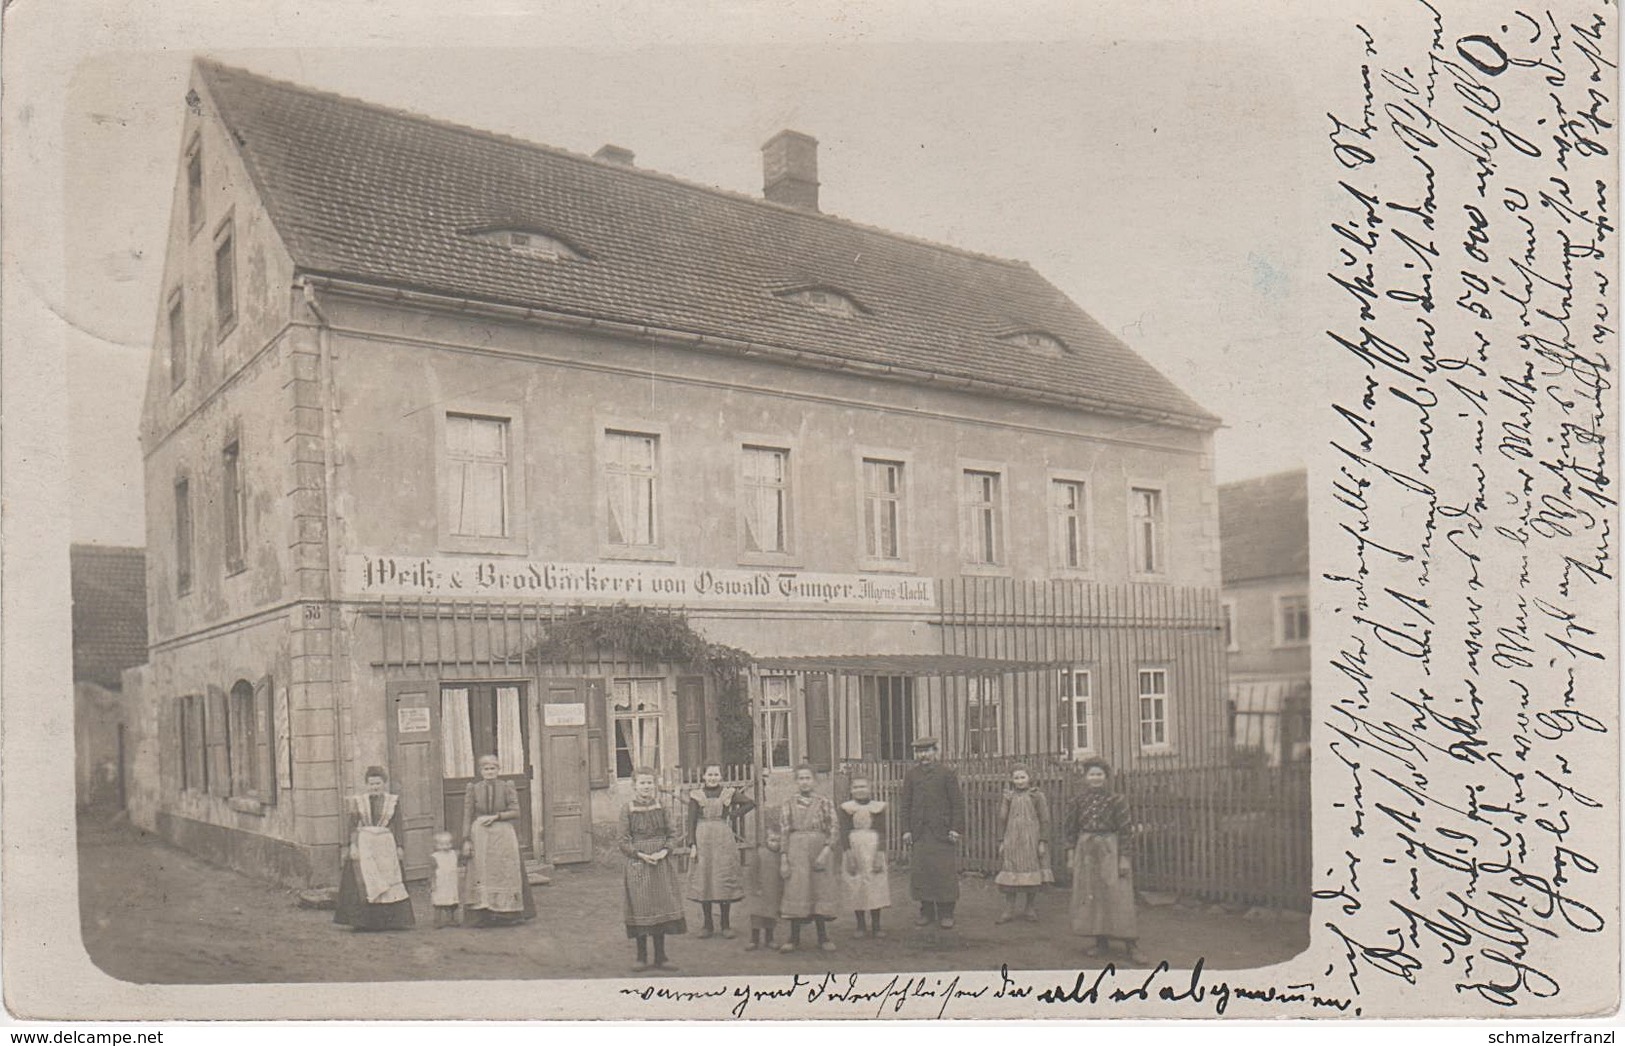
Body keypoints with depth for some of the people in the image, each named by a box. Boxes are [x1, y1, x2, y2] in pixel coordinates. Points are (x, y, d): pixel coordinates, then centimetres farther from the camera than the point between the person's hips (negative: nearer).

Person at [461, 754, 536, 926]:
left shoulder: (507, 787, 4)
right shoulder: (473, 789, 4)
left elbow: (515, 811, -1)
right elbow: (467, 817, 3)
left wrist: (496, 816, -13)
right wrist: (466, 840, -4)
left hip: (504, 836, 0)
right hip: (480, 836, 0)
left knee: (507, 874, 1)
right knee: (482, 875, -1)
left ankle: (507, 913, 10)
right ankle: (483, 915, 3)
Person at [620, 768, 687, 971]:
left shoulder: (661, 808, 5)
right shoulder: (627, 810, -2)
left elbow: (672, 835, 6)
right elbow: (624, 842, -3)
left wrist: (664, 851, -11)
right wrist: (641, 855, -16)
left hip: (661, 864, 3)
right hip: (637, 865, -2)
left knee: (662, 906, 5)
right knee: (640, 908, 0)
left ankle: (661, 956, 14)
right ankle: (642, 957, 11)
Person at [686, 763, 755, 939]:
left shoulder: (729, 794, 5)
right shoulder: (696, 795, 4)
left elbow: (751, 803, 6)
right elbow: (691, 821, 1)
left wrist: (734, 814, -3)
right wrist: (692, 845, -7)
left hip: (723, 840, 0)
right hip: (702, 840, 0)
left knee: (724, 880, 1)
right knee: (703, 880, 1)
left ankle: (725, 925, 10)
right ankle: (708, 925, 12)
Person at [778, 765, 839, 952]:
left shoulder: (824, 802, 5)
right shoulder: (789, 803, 7)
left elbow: (832, 830, 0)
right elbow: (783, 831, 4)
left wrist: (825, 853, -13)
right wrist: (783, 859, -3)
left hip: (820, 850, 0)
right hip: (796, 851, 0)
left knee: (821, 890, 2)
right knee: (795, 892, -1)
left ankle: (823, 936, 12)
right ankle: (794, 937, 7)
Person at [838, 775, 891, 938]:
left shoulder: (878, 807, 3)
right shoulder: (845, 808, 3)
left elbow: (882, 833, 1)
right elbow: (844, 833, 1)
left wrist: (880, 854, -7)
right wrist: (848, 854, -8)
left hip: (873, 848, 0)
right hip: (854, 847, 0)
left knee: (876, 887, 0)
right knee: (856, 887, 2)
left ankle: (876, 926, 8)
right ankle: (861, 926, 11)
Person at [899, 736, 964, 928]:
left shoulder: (947, 774, 1)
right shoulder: (911, 775, 9)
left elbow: (958, 803, 0)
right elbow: (905, 804, 9)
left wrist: (956, 828, -8)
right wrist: (906, 830, 2)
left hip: (942, 832, -3)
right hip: (919, 832, 3)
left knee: (945, 871, -2)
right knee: (920, 872, 3)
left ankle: (946, 913, 9)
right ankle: (926, 911, 15)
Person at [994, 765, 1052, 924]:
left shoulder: (1037, 796, -1)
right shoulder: (1008, 797, 6)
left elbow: (1044, 820, -1)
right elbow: (1002, 820, 8)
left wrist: (1043, 842, -5)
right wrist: (1001, 842, 4)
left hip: (1031, 840, -2)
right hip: (1012, 840, 2)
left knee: (1032, 873, 4)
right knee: (1010, 875, 1)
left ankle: (1029, 909, 16)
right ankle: (1009, 910, 7)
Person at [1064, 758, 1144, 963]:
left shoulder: (1116, 800, -4)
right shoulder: (1078, 800, 4)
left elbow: (1124, 830, -5)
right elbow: (1071, 829, 8)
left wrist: (1124, 859, -9)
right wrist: (1070, 855, 4)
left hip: (1110, 851, -3)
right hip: (1086, 852, 3)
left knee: (1118, 896, -5)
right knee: (1090, 896, 5)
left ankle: (1130, 945, -2)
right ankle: (1101, 941, 15)